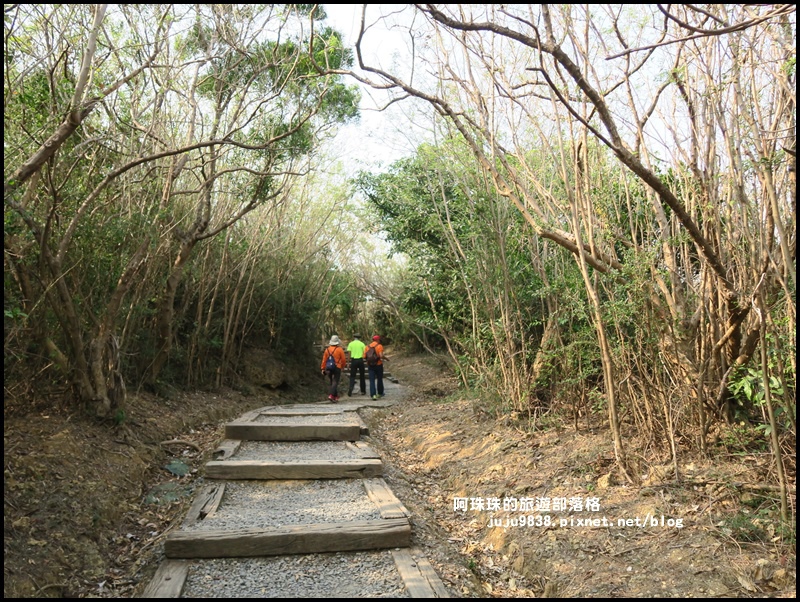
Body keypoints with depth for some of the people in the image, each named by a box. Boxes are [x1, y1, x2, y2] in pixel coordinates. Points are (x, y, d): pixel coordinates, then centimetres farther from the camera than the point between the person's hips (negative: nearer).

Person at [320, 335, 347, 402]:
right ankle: (331, 395, -18)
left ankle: (336, 396, 23)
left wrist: (323, 369, 8)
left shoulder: (327, 349, 3)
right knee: (335, 382, -3)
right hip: (337, 368, -4)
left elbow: (324, 360, 3)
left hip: (329, 369, 4)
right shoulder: (340, 349, -7)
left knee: (331, 382, 16)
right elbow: (343, 359, -4)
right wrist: (343, 366, 14)